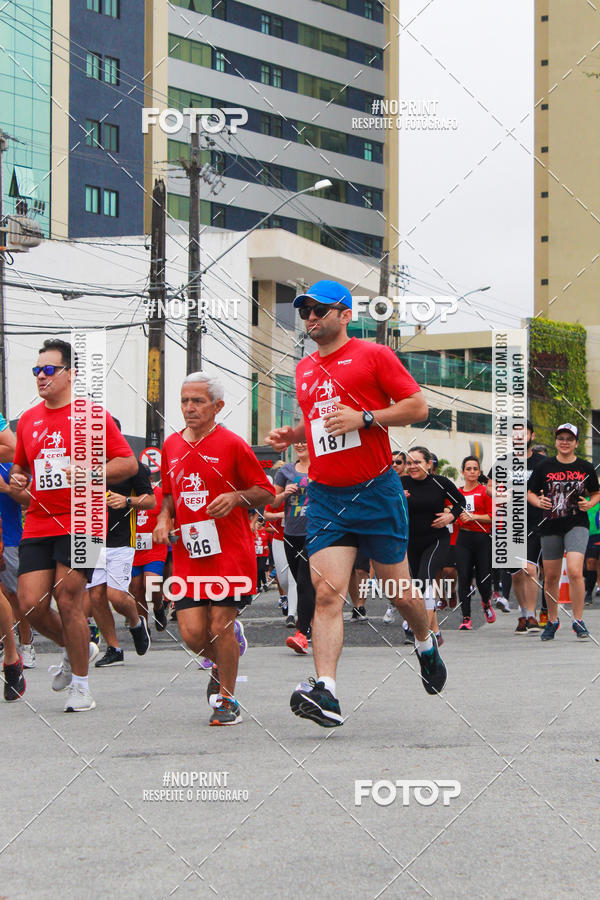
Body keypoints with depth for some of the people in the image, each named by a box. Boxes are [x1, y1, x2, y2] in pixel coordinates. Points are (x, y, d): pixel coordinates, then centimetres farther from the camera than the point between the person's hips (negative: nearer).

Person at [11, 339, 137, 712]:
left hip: (79, 524, -5)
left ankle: (80, 684, 8)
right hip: (38, 524, 5)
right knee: (30, 605, -4)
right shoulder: (28, 420, 14)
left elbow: (129, 463, -3)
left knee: (68, 602, -8)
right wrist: (17, 478, 5)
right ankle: (76, 649, 26)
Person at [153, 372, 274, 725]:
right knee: (192, 633, -3)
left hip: (229, 550, -4)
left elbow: (265, 491, 1)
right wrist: (164, 518, 7)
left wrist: (236, 497, -17)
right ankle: (222, 664, 30)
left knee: (221, 626, -6)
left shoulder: (232, 444, -4)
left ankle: (227, 701, 10)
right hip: (187, 552, 4)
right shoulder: (172, 445, 11)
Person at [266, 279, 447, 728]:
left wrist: (363, 418, -17)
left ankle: (426, 643, 40)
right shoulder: (304, 370, 15)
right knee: (327, 593, -13)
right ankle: (325, 693, -22)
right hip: (325, 497, 4)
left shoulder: (373, 355, -3)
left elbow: (418, 406, -6)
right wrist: (291, 435, 10)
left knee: (398, 590, 8)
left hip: (376, 491, -4)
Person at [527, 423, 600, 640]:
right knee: (551, 577, 7)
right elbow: (530, 493, 10)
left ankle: (578, 620, -8)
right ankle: (552, 620, 25)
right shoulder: (544, 467, 4)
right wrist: (538, 502, -11)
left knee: (574, 572, -18)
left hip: (577, 525, -2)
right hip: (550, 527, 2)